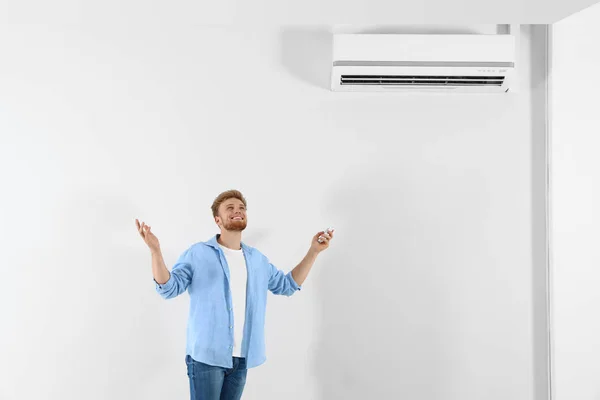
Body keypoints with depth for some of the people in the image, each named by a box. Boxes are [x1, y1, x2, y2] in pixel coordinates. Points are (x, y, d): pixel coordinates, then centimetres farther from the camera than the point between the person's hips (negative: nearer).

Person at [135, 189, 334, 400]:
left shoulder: (257, 259, 13)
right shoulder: (197, 253, -2)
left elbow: (287, 285, 20)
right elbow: (169, 288, -8)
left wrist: (314, 250, 14)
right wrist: (155, 250, -24)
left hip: (241, 358, 5)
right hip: (207, 355, -5)